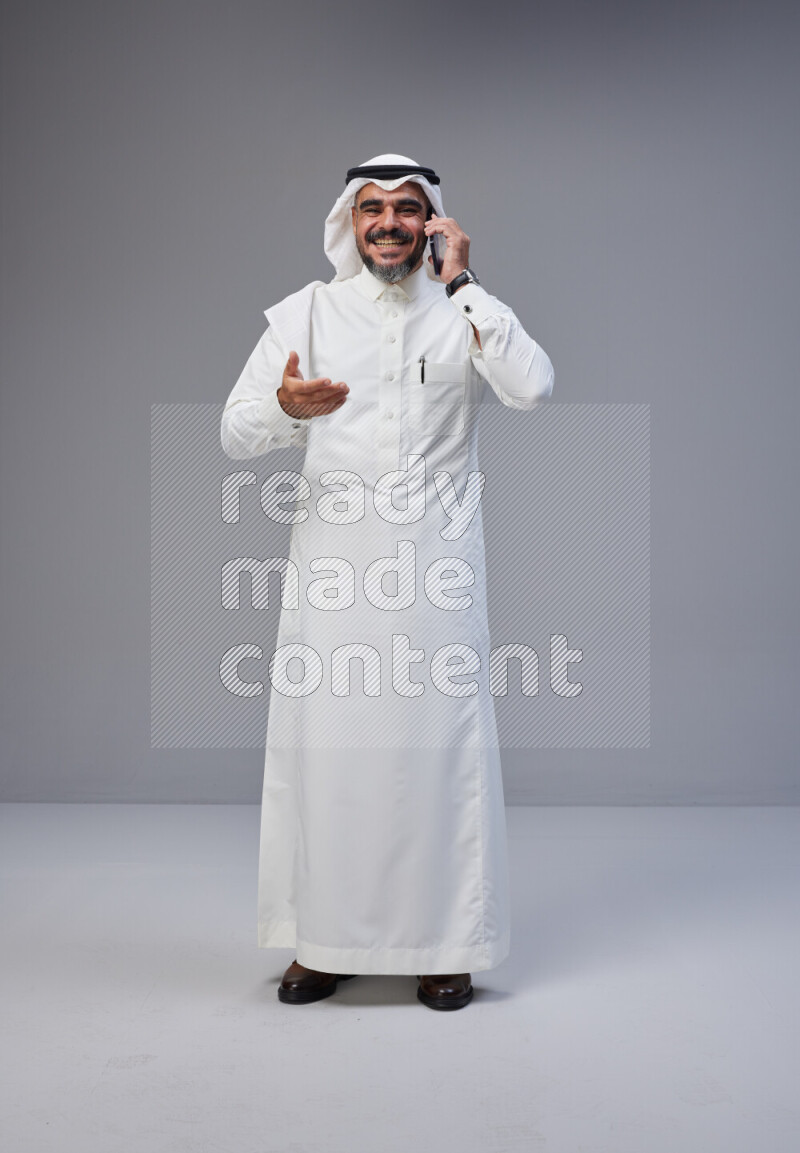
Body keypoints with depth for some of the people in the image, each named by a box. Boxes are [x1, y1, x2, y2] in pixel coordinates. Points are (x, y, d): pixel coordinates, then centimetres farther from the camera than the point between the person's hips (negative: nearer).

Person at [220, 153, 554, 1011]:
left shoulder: (463, 314, 7)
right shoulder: (307, 312, 8)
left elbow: (533, 386, -12)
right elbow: (233, 432, 1)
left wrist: (461, 283, -7)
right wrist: (283, 407, -21)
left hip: (436, 563, 0)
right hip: (332, 560, 1)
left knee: (439, 741, 0)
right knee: (323, 740, 2)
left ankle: (444, 942, 13)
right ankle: (321, 940, 16)